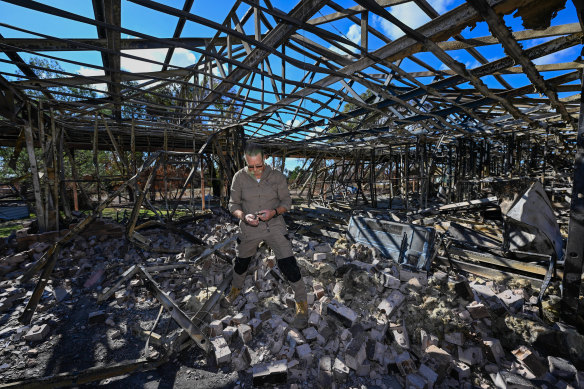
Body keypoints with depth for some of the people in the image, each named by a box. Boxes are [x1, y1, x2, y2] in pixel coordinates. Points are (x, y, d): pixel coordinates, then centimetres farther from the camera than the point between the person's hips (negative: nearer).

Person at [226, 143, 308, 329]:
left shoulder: (277, 176, -8)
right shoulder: (239, 177, -6)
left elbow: (286, 201, -2)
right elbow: (233, 204, -1)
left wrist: (273, 212, -22)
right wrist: (244, 216, -22)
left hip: (275, 226, -1)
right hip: (249, 229, 2)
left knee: (287, 263, -9)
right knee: (241, 262, 21)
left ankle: (301, 303, 14)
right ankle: (236, 288, 55)